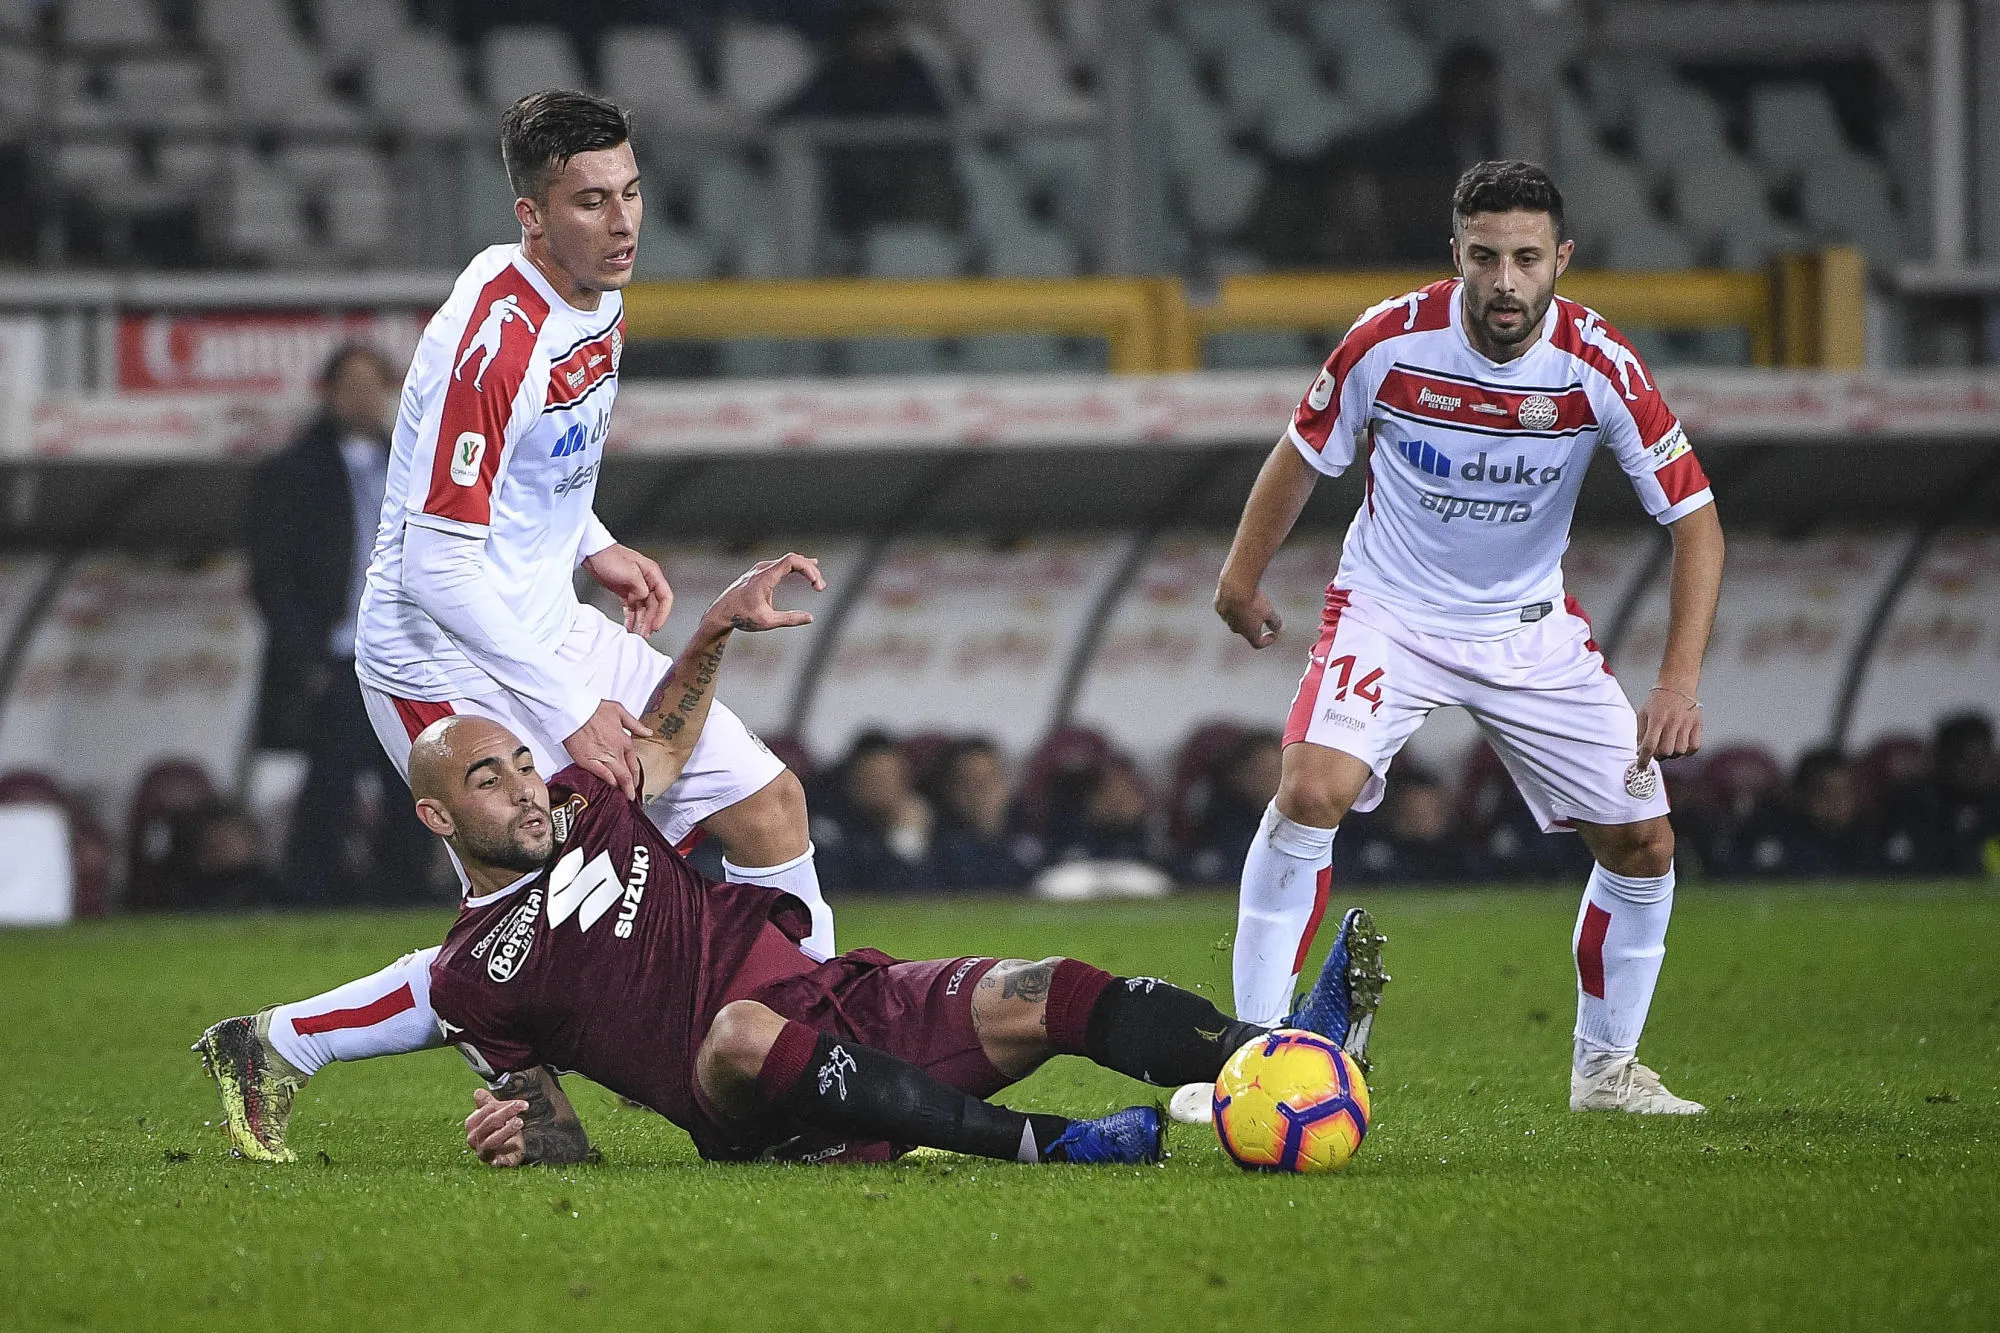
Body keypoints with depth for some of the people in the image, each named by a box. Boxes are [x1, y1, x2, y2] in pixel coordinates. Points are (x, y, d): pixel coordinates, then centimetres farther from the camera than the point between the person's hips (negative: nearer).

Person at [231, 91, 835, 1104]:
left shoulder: (600, 303, 5)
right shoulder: (489, 342, -25)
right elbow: (437, 567, -25)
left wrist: (591, 546, 10)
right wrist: (570, 709, -22)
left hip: (554, 637, 9)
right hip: (449, 667, -9)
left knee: (765, 803, 5)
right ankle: (272, 1048, 1)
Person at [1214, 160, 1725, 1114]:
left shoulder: (1601, 368, -20)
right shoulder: (1391, 342, -21)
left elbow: (1695, 519, -13)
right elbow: (1303, 455, -1)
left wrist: (1679, 683, -21)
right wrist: (1242, 575, 9)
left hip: (1531, 625, 2)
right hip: (1389, 608, -2)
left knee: (1643, 840, -2)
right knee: (1313, 789, -26)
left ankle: (1605, 1068, 20)